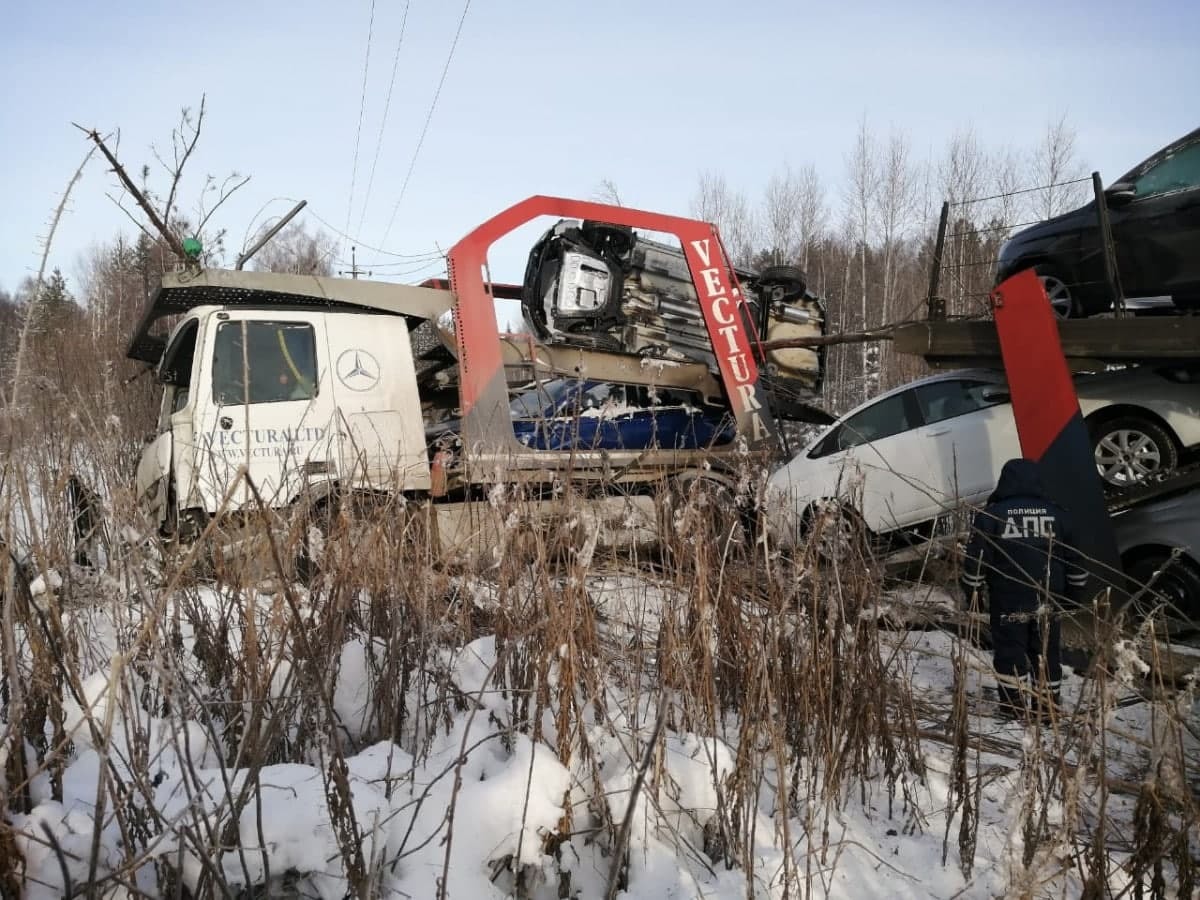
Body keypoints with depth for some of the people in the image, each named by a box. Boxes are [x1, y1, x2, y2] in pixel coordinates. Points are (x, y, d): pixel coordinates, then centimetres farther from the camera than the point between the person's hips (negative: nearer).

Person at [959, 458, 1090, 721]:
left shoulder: (990, 515, -5)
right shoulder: (1056, 514, 5)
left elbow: (975, 561, -6)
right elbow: (1075, 562, 11)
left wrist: (971, 594, 5)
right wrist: (1074, 594, 22)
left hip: (1007, 603, -3)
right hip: (1047, 601, 3)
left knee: (1009, 653, 5)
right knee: (1048, 653, 13)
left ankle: (1014, 706, 6)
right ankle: (1050, 706, 19)